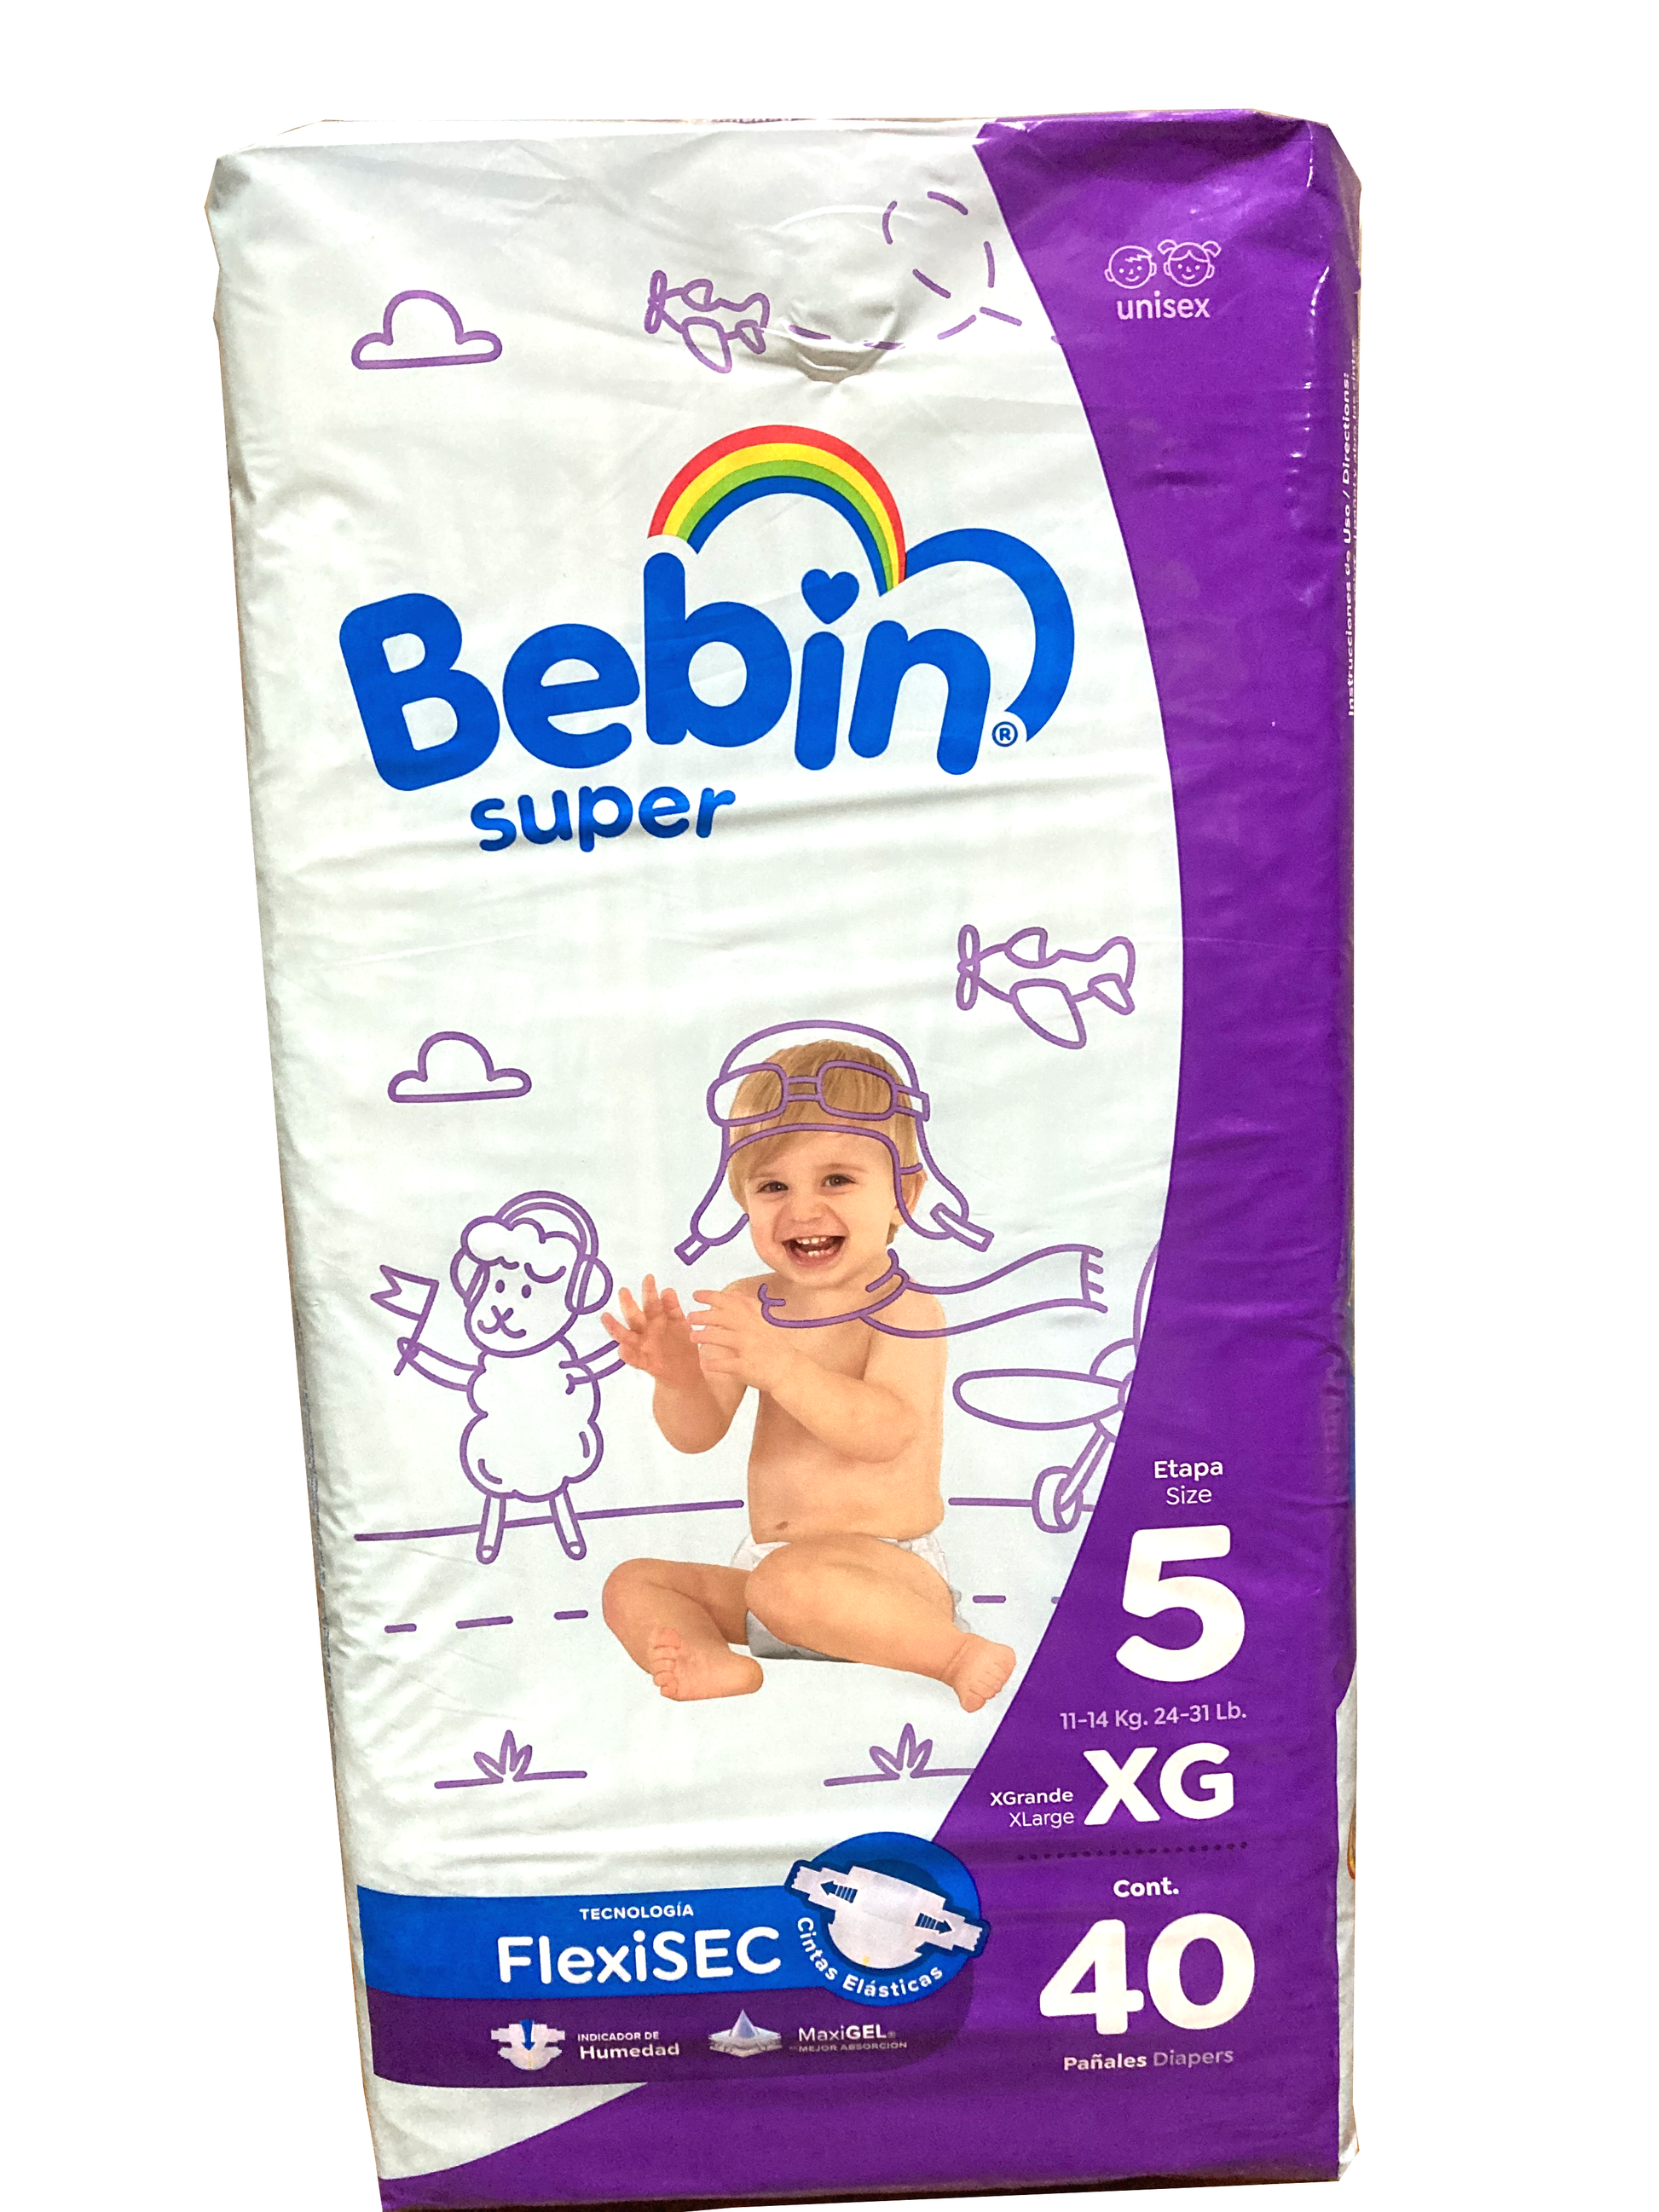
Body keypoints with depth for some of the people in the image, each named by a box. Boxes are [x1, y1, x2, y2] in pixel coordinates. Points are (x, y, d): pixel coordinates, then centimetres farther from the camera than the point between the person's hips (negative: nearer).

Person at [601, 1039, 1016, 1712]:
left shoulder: (906, 1310, -11)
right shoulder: (751, 1304, 7)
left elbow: (887, 1430, -28)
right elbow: (696, 1434, 3)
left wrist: (779, 1364, -40)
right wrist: (678, 1378, -20)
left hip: (888, 1575, -8)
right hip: (768, 1570, 8)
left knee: (788, 1582, -37)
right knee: (631, 1585, 4)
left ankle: (953, 1653, -20)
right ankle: (718, 1664, -23)